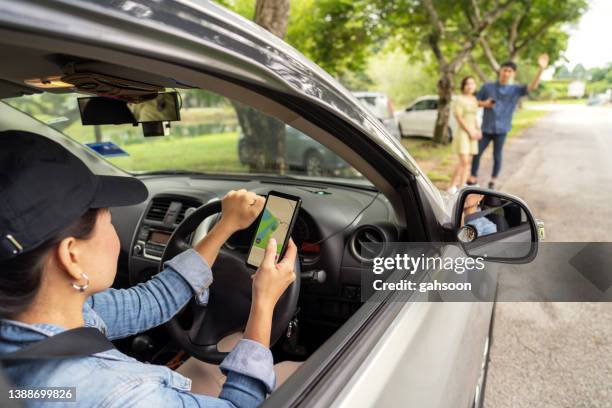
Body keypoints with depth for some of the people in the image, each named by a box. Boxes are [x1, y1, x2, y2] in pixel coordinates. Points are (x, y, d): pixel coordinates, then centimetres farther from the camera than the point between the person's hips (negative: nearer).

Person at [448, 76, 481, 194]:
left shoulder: (474, 99, 15)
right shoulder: (460, 99, -7)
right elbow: (459, 118, -12)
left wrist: (478, 130, 8)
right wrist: (470, 131, -13)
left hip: (472, 133, 7)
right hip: (463, 132, -7)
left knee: (468, 162, 5)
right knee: (464, 161, -15)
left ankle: (462, 186, 10)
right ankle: (452, 186, -5)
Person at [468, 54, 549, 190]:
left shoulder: (516, 89, 1)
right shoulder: (487, 87, 2)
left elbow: (532, 86, -14)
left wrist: (540, 69, -27)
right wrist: (484, 103, -14)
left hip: (501, 129, -1)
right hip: (486, 128, 1)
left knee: (497, 155, 6)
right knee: (477, 153, 3)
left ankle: (494, 179, 22)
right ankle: (473, 177, 18)